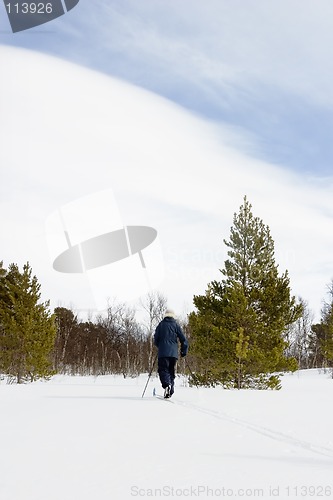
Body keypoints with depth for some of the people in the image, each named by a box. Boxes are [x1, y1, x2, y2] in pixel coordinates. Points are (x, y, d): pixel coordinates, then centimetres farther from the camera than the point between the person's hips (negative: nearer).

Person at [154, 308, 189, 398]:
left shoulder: (161, 324, 7)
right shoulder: (176, 325, 8)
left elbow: (156, 340, 9)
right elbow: (183, 339, 4)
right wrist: (184, 350, 15)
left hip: (163, 353, -2)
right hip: (173, 353, 2)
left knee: (163, 370, -5)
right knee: (171, 371, 13)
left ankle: (166, 385, -32)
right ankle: (170, 391, 6)